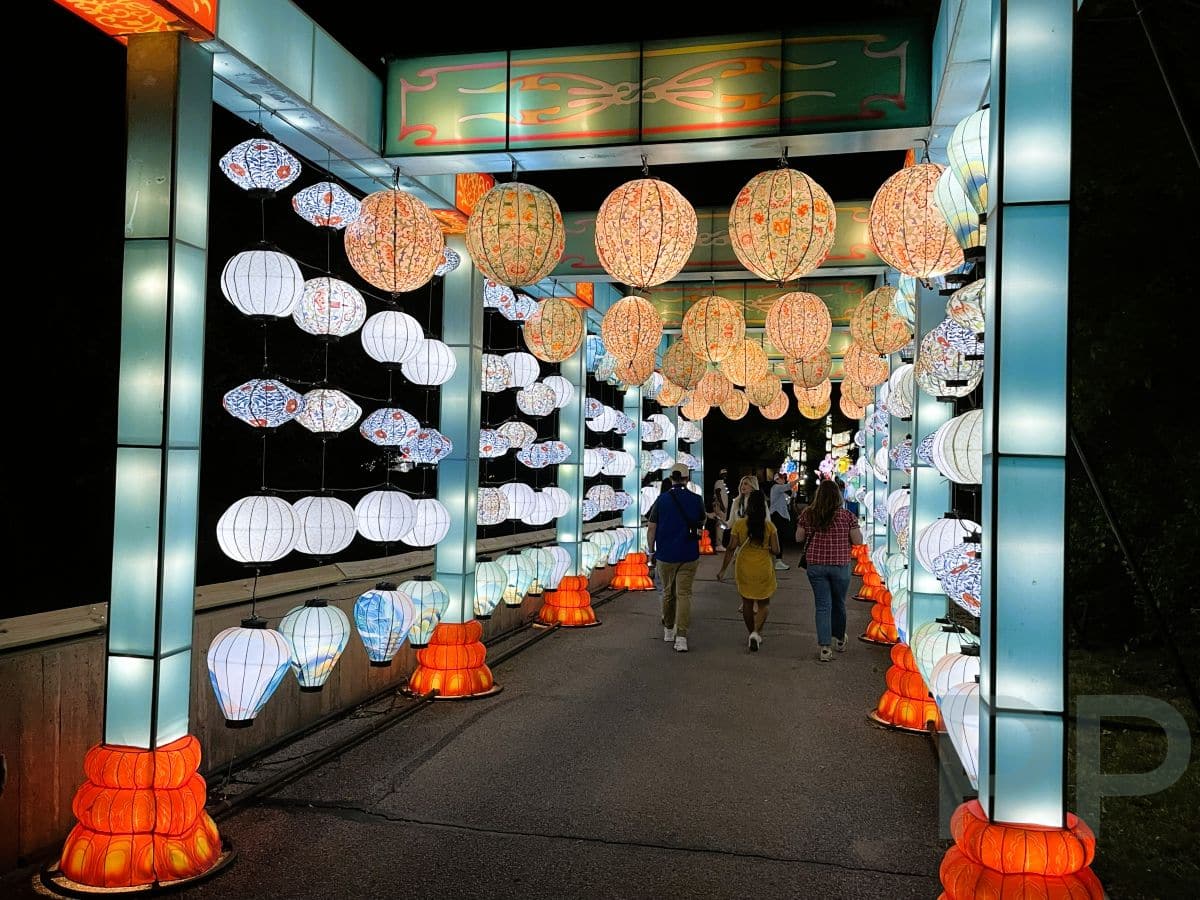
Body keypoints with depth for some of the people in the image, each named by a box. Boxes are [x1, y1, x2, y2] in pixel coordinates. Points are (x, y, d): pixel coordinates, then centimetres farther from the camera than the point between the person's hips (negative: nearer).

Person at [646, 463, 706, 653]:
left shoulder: (662, 499, -5)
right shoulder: (697, 500, -2)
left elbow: (651, 529, -5)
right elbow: (701, 524, 15)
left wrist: (651, 551, 6)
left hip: (665, 555, 0)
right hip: (689, 556, 0)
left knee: (668, 593, 17)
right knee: (684, 594, 0)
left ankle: (668, 630, 31)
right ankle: (681, 637, -11)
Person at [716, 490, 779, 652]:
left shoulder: (739, 524, -7)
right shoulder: (769, 526, -8)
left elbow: (731, 548, -9)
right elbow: (776, 550, -9)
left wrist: (723, 570, -3)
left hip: (744, 569, 1)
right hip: (764, 569, -1)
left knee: (747, 603, 17)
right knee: (763, 603, 11)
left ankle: (752, 634, 27)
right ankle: (757, 633, -9)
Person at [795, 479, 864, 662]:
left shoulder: (808, 514, -4)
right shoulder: (846, 516, -9)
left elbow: (799, 538, 3)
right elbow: (858, 541, -6)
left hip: (816, 566, 0)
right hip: (840, 565, 0)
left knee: (822, 606, 4)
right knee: (839, 603, 19)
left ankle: (825, 648, -3)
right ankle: (839, 640, 38)